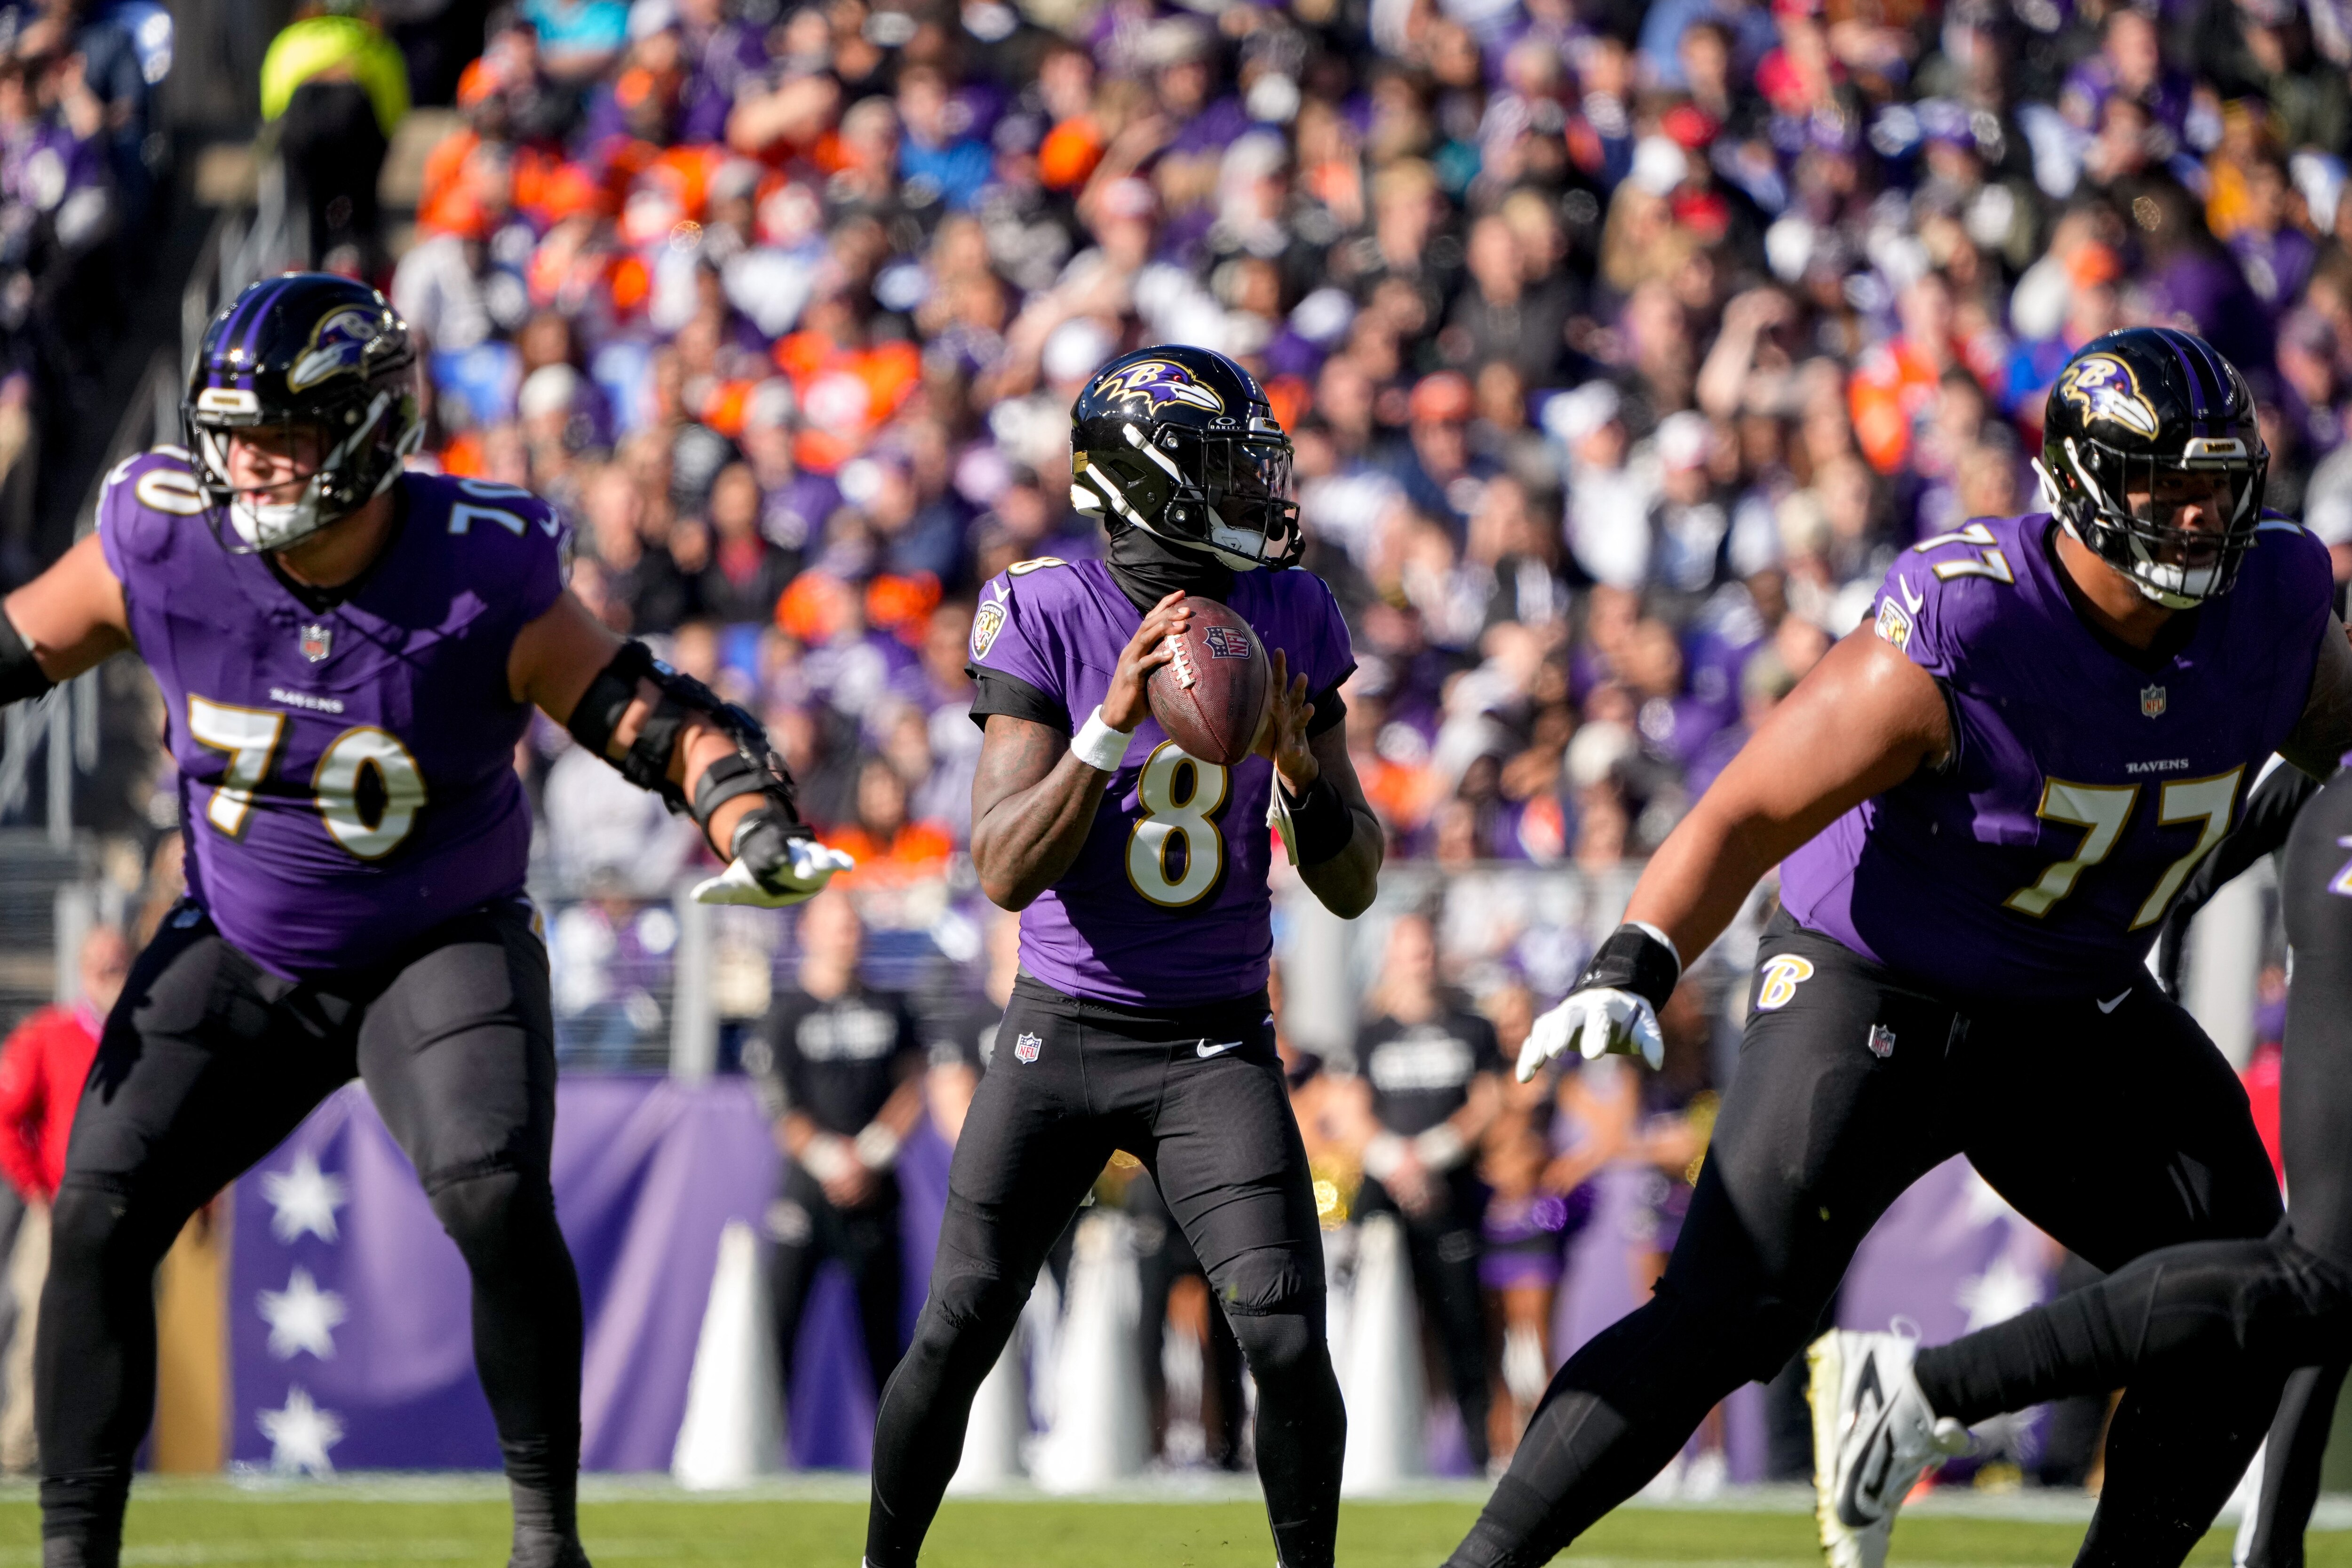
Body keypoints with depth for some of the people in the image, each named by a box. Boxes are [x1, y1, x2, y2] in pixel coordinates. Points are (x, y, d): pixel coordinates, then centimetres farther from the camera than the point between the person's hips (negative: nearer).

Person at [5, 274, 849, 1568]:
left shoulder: (482, 582, -22)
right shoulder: (161, 549, -16)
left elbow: (656, 721, -19)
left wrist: (752, 826, -35)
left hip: (443, 950, -3)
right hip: (238, 954, 3)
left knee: (494, 1197, -24)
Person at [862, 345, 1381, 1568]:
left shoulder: (1289, 621, -2)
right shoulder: (1047, 617, -9)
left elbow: (1353, 890, 1)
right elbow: (1004, 872, -16)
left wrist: (1299, 764, -17)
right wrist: (1112, 725, -26)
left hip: (1217, 1043, 1)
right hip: (1064, 1030, -1)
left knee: (1286, 1338, -14)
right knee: (957, 1336, 2)